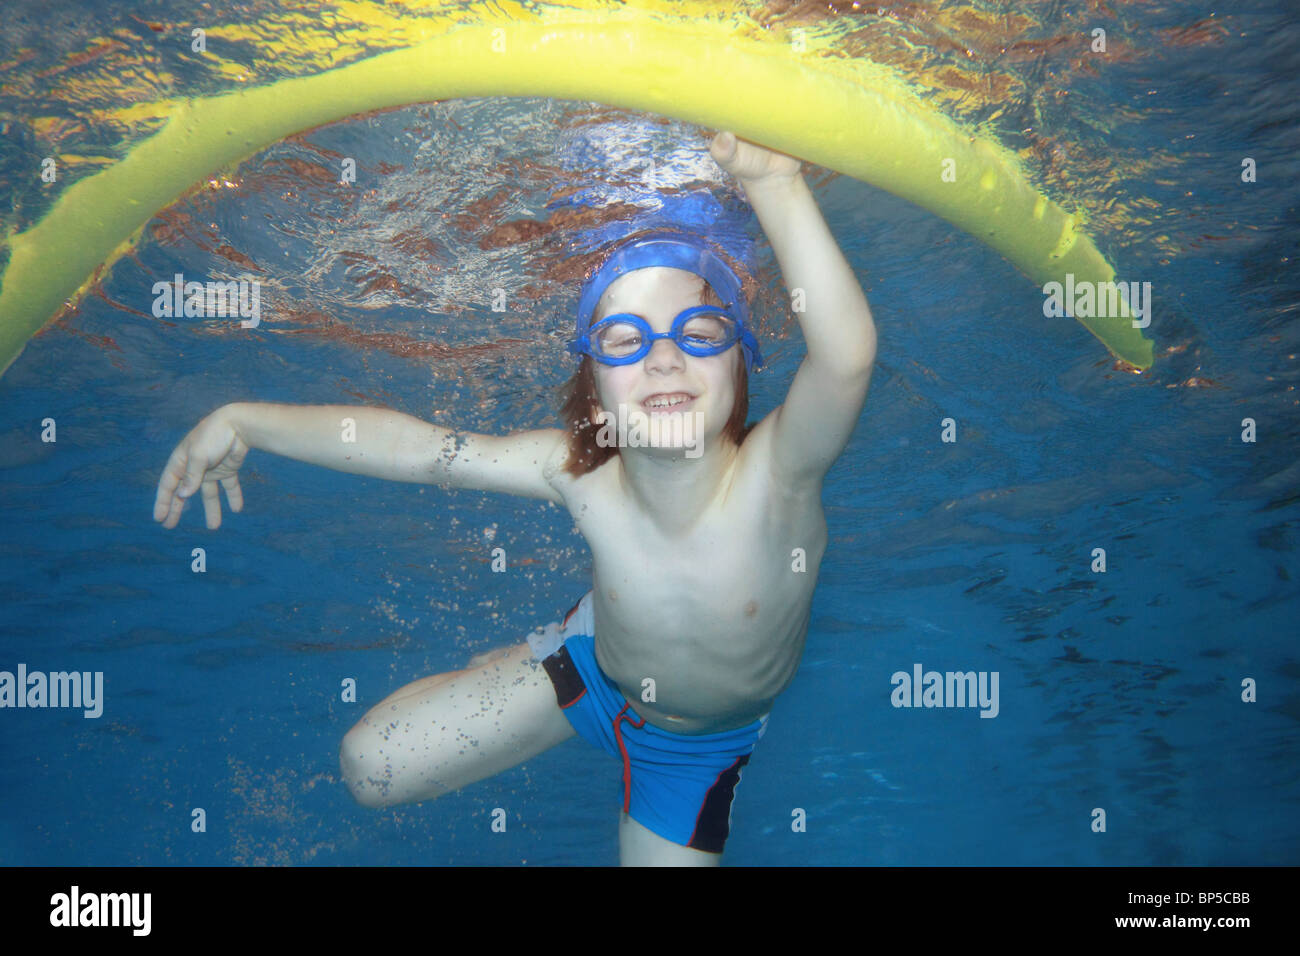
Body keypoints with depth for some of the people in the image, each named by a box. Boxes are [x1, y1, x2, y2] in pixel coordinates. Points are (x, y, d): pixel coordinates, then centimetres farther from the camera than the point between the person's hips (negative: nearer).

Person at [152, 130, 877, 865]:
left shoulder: (773, 475, -37)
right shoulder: (579, 472, -29)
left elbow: (848, 352, -59)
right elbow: (410, 445, -18)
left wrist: (776, 183, -70)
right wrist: (244, 420, -15)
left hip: (699, 743, -1)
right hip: (593, 663, 2)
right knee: (372, 768, 6)